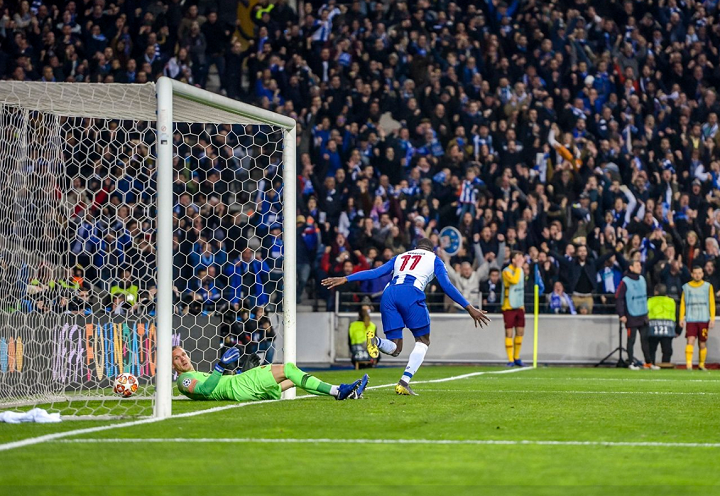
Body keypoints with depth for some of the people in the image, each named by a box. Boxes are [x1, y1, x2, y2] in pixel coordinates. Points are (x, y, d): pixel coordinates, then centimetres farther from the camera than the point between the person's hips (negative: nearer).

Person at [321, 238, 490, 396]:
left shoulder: (400, 258, 34)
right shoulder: (434, 259, 25)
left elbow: (375, 273, 24)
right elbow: (447, 286, 14)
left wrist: (345, 279, 25)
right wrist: (469, 308, 16)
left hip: (389, 294, 4)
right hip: (411, 293, -4)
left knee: (394, 348, 9)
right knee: (423, 341, 12)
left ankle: (375, 340, -28)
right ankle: (404, 382, -8)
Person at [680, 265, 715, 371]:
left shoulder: (708, 287, 7)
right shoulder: (686, 287, 9)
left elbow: (712, 303, 5)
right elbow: (682, 303, 10)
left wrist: (712, 319, -2)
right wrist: (681, 318, 2)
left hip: (704, 320, 1)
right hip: (690, 319, -1)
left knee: (702, 344, 4)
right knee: (690, 341, -15)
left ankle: (701, 364, 19)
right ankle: (689, 365, -22)